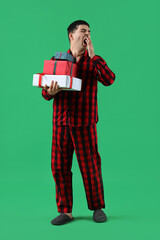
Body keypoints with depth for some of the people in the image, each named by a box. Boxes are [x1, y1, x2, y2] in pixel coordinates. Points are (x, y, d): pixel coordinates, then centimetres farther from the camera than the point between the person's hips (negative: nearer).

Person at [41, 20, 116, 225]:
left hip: (85, 123, -1)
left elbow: (109, 80, -13)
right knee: (59, 167, 1)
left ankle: (97, 208, 20)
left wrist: (92, 55, -13)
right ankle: (65, 211, 14)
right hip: (61, 123, 2)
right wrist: (50, 92, -17)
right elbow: (45, 93, 7)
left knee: (90, 166, 2)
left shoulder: (93, 61, 7)